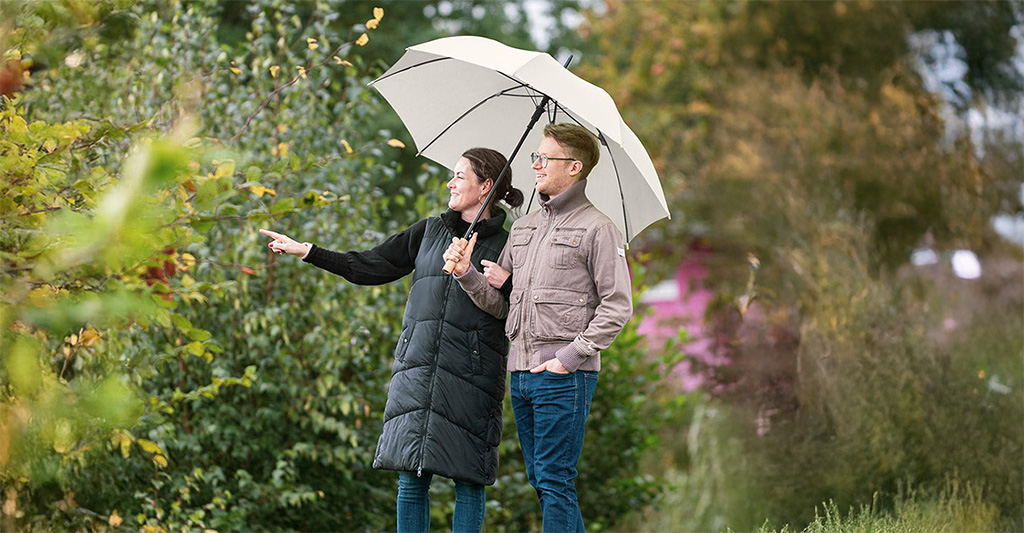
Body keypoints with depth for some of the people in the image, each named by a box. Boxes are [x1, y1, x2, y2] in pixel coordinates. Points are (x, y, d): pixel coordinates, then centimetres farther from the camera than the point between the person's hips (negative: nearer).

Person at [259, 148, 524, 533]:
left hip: (471, 377, -3)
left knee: (468, 480, -3)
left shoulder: (504, 247, 4)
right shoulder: (429, 231, 15)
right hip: (418, 368, 4)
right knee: (411, 480, 1)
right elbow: (370, 267, 17)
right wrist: (306, 252, 13)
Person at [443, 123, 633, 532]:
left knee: (554, 481, -8)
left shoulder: (597, 229, -3)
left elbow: (617, 306, -8)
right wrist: (466, 274, 0)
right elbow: (501, 303, 18)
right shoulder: (523, 227, 18)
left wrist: (571, 356, -15)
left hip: (564, 376, -7)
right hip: (521, 372, 7)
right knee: (540, 480, 10)